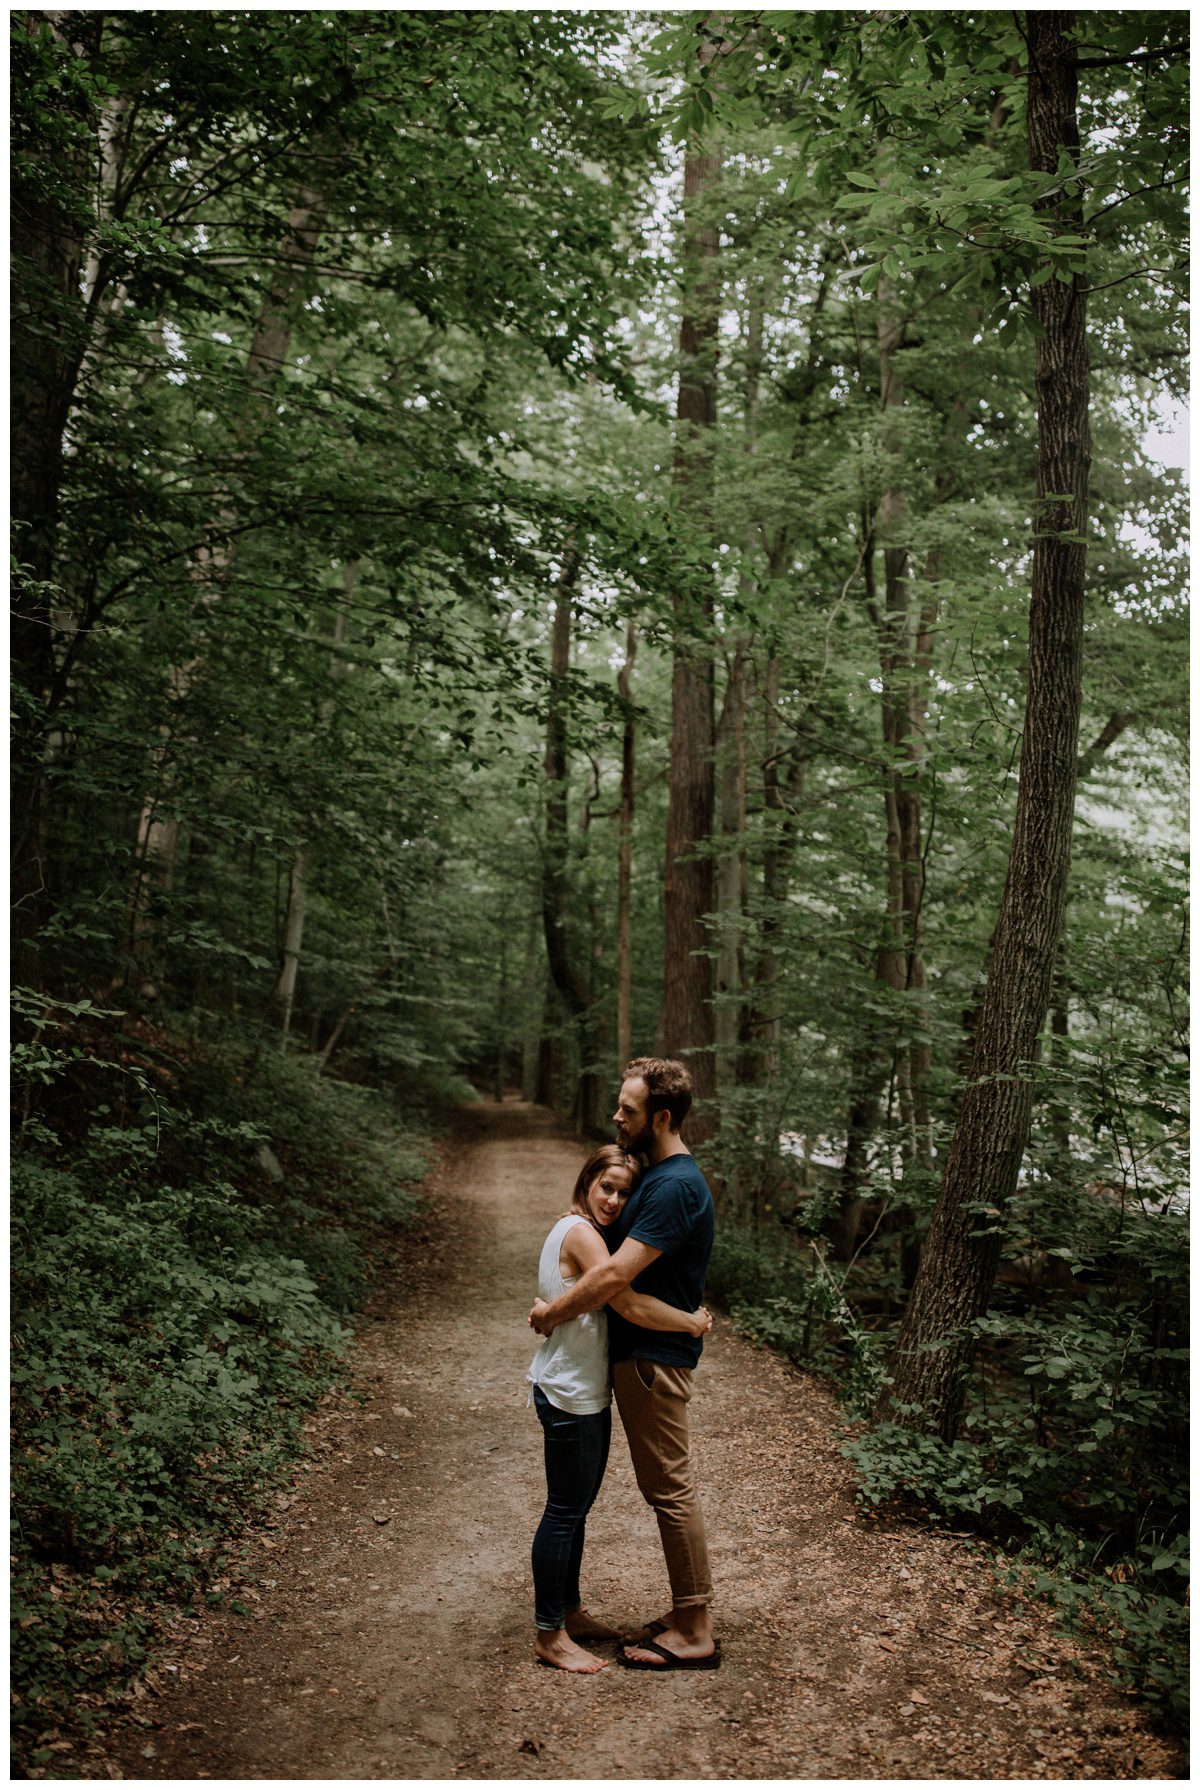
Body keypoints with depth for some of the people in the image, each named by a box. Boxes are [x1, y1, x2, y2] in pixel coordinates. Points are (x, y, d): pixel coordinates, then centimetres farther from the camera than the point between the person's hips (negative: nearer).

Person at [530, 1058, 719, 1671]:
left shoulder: (676, 1185, -23)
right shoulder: (653, 1172, 10)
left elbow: (616, 1276, -26)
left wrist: (552, 1314, -14)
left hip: (653, 1356, -10)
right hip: (638, 1351, 10)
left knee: (671, 1491, 0)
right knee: (662, 1488, 17)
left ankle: (695, 1634, 11)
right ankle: (685, 1614, 28)